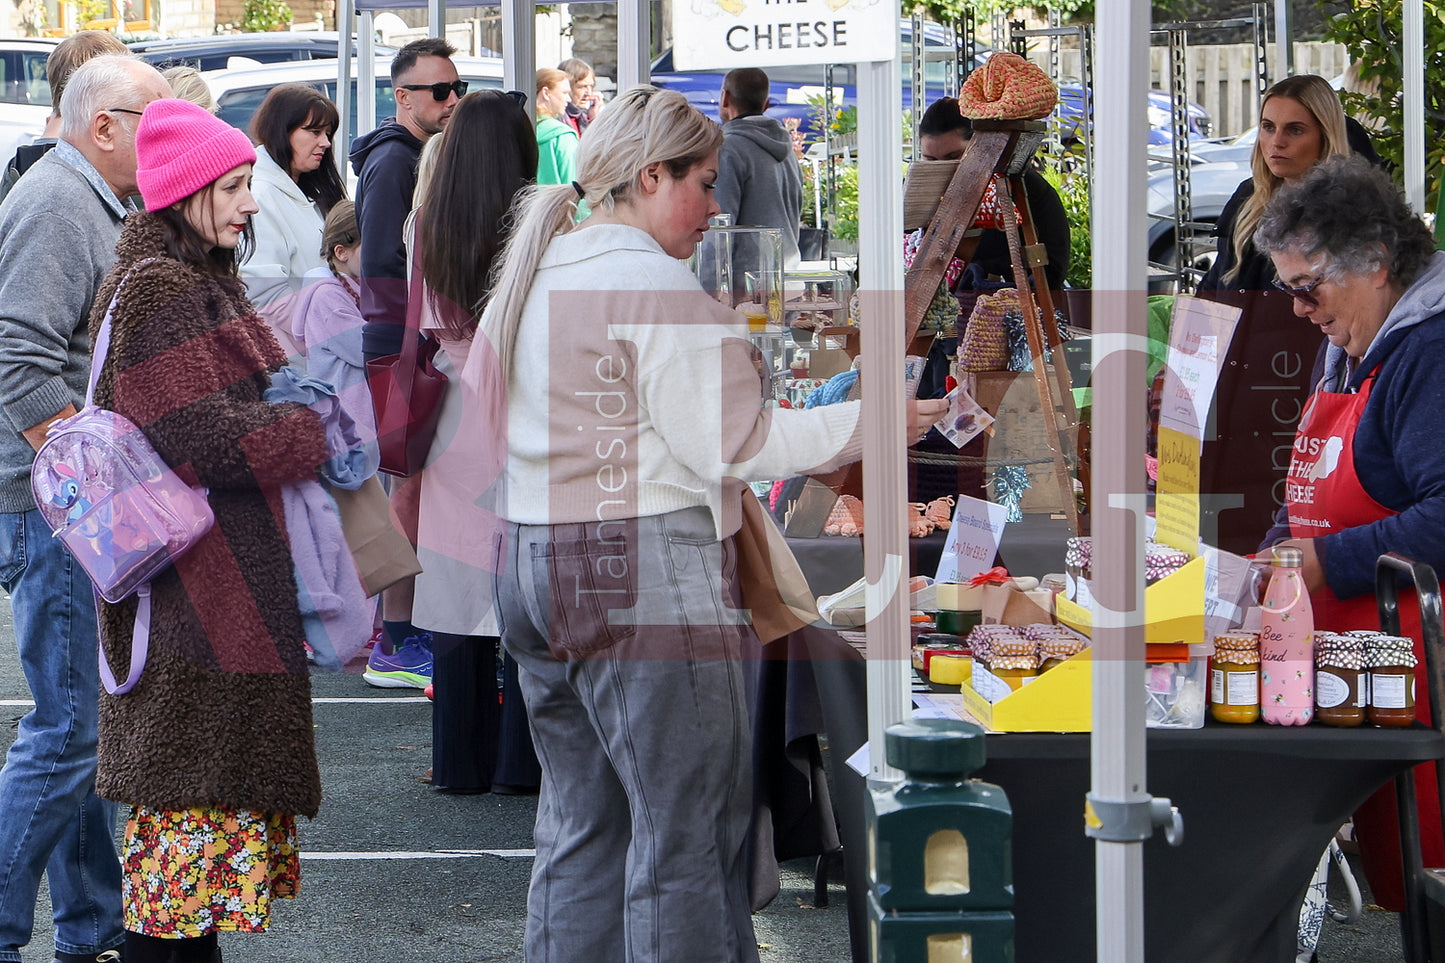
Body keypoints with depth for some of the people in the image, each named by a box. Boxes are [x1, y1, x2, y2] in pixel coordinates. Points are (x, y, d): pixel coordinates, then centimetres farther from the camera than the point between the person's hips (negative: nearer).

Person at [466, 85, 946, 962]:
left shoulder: (533, 274, 15)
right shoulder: (654, 283, -13)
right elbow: (728, 445, -14)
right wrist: (873, 423, -8)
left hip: (531, 562, 9)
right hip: (645, 576, -9)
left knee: (581, 825, 13)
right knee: (690, 828, -4)